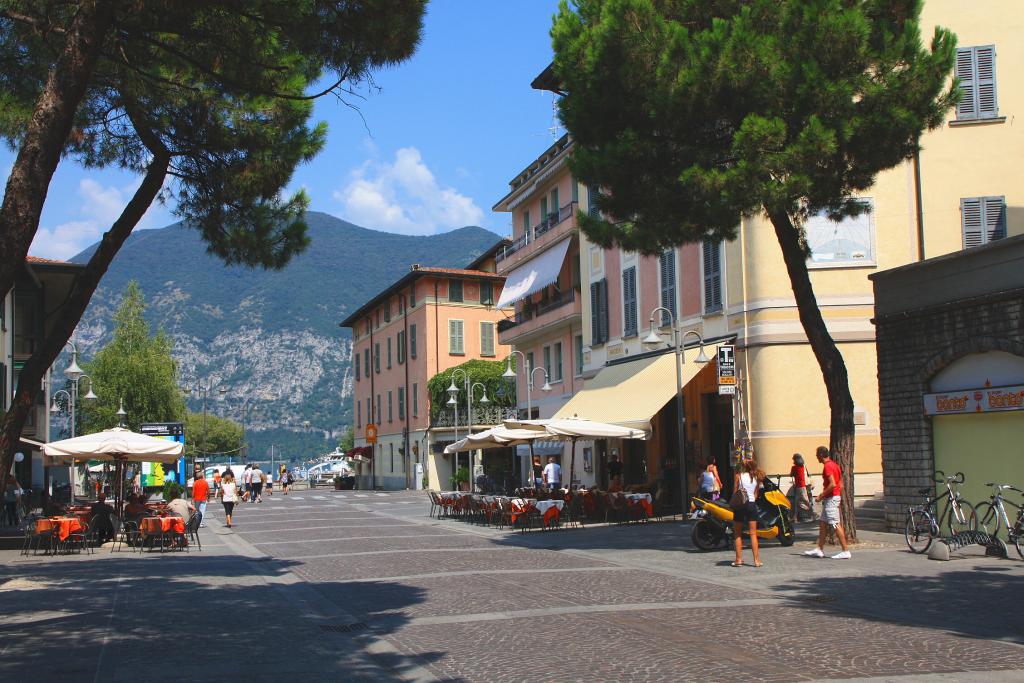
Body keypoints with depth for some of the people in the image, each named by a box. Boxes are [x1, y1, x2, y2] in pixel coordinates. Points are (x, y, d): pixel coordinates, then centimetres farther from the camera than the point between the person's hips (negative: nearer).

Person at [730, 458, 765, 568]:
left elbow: (734, 492, -2)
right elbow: (756, 494, 8)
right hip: (751, 504, 2)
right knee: (753, 534, 5)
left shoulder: (739, 475, -1)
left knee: (738, 534, 5)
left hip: (740, 505, -2)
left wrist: (733, 504, 6)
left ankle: (739, 559, 3)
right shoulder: (756, 477, 9)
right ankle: (756, 560, 2)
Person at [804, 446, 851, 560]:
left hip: (831, 498, -11)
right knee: (822, 523, 14)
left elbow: (832, 484, -25)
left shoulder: (827, 466, -16)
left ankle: (846, 551, -8)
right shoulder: (834, 464, 15)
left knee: (836, 524, -9)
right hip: (836, 496, 11)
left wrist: (821, 496, -16)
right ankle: (820, 549, 18)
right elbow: (841, 484, 17)